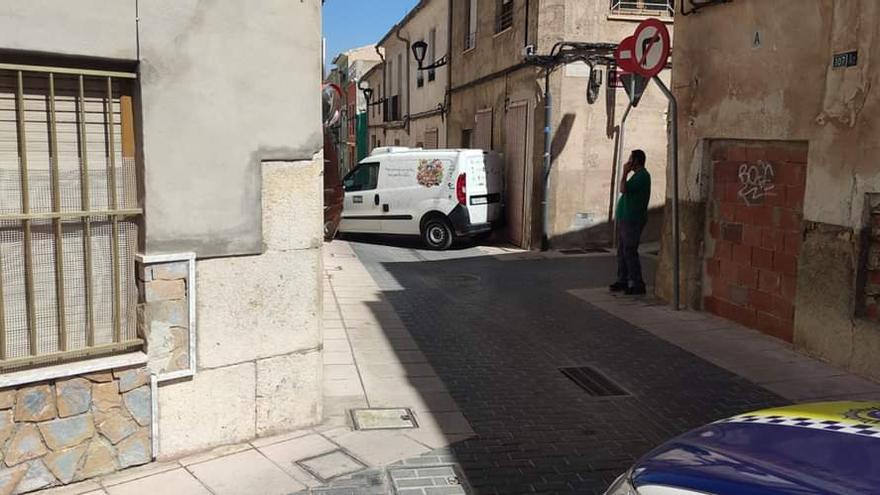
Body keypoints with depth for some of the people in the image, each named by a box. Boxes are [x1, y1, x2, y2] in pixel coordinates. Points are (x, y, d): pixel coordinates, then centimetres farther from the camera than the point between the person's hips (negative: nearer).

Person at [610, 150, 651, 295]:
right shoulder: (638, 175, 19)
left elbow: (623, 189, -21)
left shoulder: (642, 175, -13)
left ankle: (637, 284, -7)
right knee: (622, 251, 14)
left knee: (629, 252, -10)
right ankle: (622, 280, 21)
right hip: (625, 219, 11)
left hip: (632, 220, -11)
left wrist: (625, 173, -12)